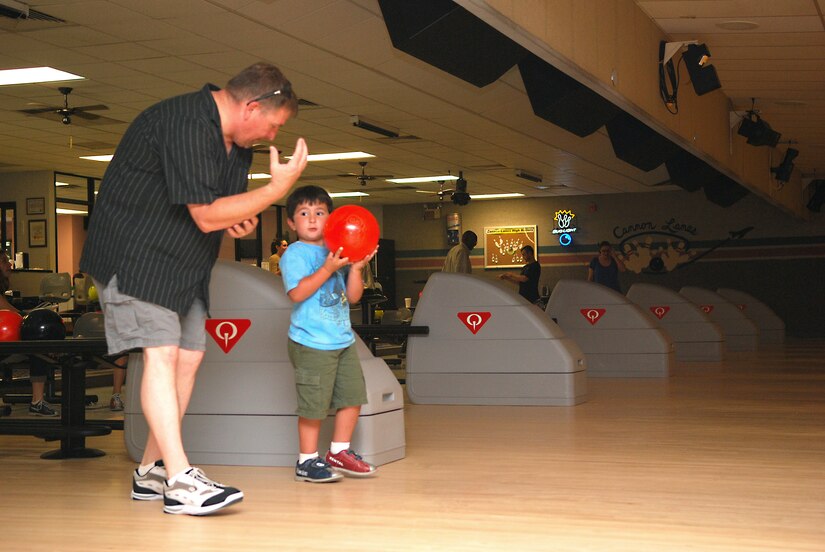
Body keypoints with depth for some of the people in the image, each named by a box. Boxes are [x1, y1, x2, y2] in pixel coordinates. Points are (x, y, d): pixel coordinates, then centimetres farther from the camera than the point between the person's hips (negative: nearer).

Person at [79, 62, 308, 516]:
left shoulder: (235, 143, 8)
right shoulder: (186, 126, -24)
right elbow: (205, 215, -27)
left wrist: (236, 222, 1)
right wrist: (279, 187, -22)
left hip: (184, 264, 10)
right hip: (135, 256, -10)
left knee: (189, 356, 5)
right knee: (161, 353, -17)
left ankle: (150, 472, 13)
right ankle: (180, 481, -22)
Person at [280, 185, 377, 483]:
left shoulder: (337, 254, 11)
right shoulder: (295, 254, -7)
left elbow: (353, 296, 10)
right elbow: (297, 292, -20)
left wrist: (355, 268, -5)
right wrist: (328, 268, -23)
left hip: (343, 339, 7)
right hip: (312, 343, -7)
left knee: (352, 396, 11)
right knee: (314, 405, -2)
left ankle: (339, 453, 25)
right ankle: (307, 461, 11)